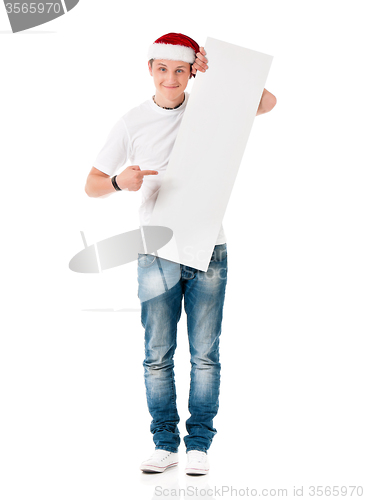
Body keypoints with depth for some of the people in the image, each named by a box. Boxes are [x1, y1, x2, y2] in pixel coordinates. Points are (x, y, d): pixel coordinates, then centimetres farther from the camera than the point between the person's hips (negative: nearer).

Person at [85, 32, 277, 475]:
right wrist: (120, 182, -21)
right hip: (157, 252, 0)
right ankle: (165, 444, 14)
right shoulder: (133, 123, 1)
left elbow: (268, 103, -3)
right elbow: (92, 184, 2)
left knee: (204, 355, 3)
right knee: (158, 355, 2)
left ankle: (199, 445, 12)